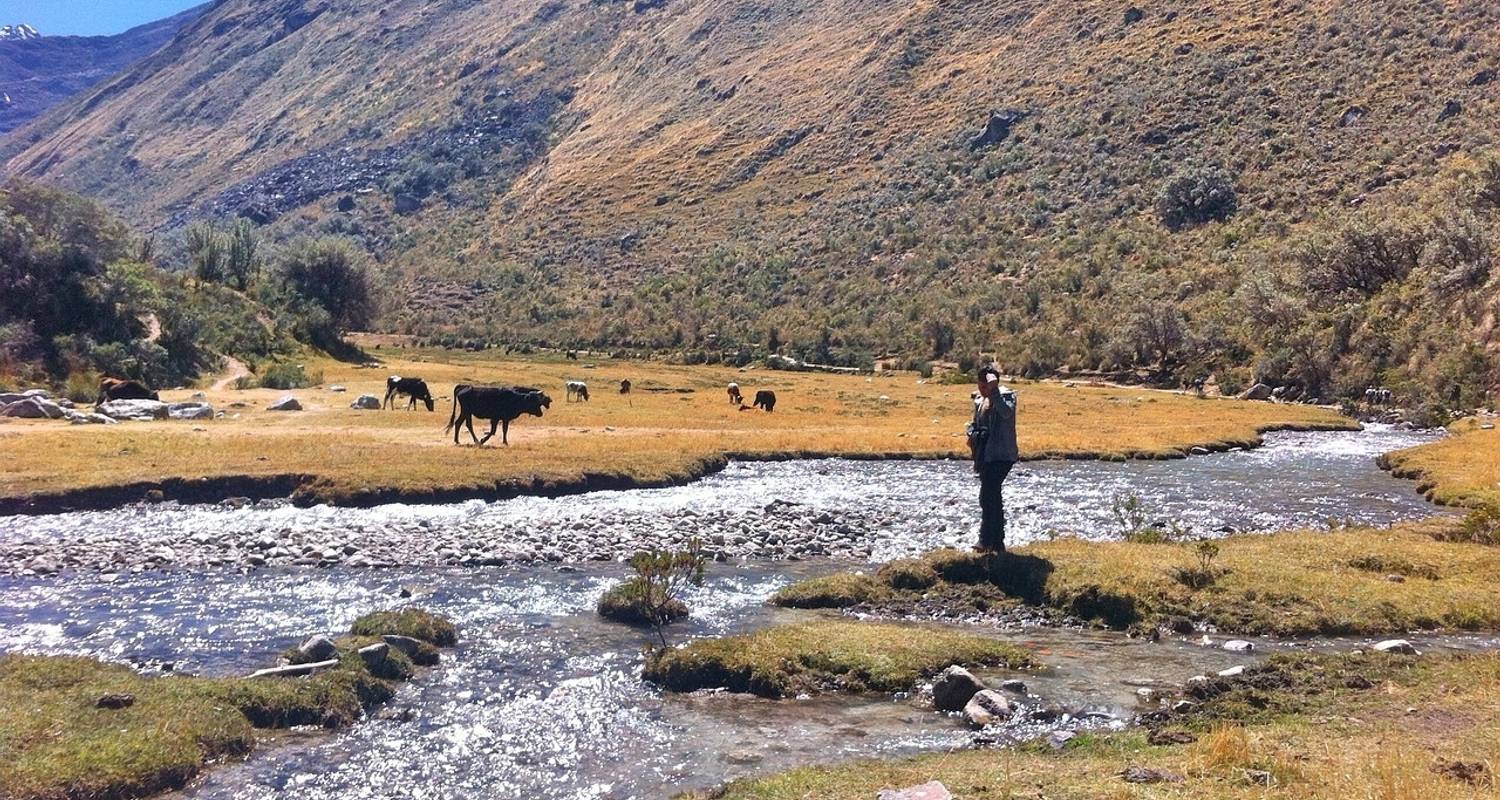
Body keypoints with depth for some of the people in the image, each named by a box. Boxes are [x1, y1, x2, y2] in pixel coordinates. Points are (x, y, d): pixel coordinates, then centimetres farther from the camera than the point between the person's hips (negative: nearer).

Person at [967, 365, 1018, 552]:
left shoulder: (1006, 395, -10)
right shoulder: (979, 399, 12)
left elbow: (1006, 413, -32)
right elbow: (976, 422, 23)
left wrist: (994, 391, -31)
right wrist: (972, 434, 3)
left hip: (1000, 455, -9)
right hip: (985, 455, 9)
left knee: (988, 496, -18)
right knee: (992, 496, 15)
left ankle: (988, 541, -12)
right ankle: (996, 541, 25)